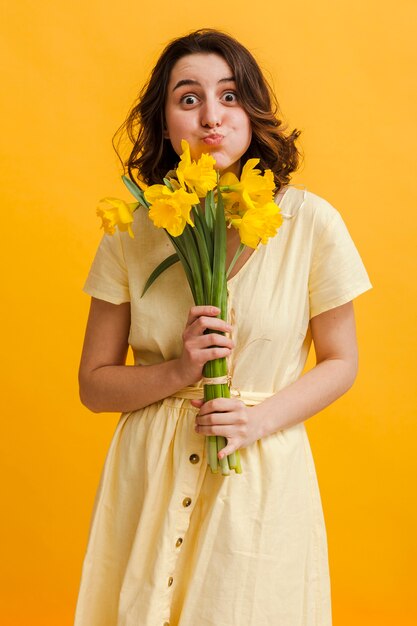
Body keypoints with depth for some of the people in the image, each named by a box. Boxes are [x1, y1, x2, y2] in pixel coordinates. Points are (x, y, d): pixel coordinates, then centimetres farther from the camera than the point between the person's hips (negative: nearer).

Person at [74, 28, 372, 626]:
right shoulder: (133, 230, -3)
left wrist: (261, 418, -15)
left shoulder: (310, 221, -8)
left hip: (263, 478, -1)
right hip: (150, 479, 2)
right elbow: (94, 384, 1)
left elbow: (340, 363, 1)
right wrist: (178, 371, -16)